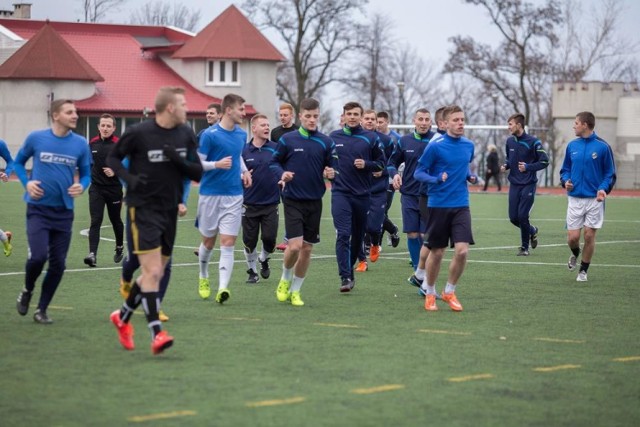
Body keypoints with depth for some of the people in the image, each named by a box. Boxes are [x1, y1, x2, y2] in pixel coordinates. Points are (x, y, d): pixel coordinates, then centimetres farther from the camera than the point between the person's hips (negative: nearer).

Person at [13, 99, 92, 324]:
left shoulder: (80, 144, 0)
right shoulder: (36, 138, -4)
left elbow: (86, 174, 10)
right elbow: (18, 162, 11)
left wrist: (81, 186, -12)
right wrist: (27, 182, -7)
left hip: (63, 212, 3)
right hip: (38, 209, -3)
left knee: (58, 264, 3)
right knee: (38, 256, -17)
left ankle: (42, 309, 20)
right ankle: (27, 291, 15)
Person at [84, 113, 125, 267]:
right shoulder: (92, 143, 4)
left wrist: (115, 172, -24)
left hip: (114, 189, -2)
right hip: (96, 189, 2)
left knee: (115, 220, 16)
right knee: (95, 221, -11)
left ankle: (119, 247, 41)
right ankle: (93, 254, -19)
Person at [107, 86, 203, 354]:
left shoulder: (186, 134, 5)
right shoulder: (138, 133, -10)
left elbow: (197, 173, 6)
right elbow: (113, 158, 3)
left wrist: (179, 161, -14)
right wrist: (129, 177, -16)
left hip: (170, 211, 6)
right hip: (143, 209, -6)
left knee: (156, 273, 13)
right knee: (152, 271, -15)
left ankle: (123, 317, 33)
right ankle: (156, 333, -16)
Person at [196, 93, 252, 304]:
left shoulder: (241, 134, 7)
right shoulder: (209, 135, -10)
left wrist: (244, 171, 9)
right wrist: (217, 164, -24)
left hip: (233, 195, 3)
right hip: (210, 194, -3)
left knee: (228, 243, -8)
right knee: (208, 241, 10)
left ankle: (223, 287, -14)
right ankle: (203, 277, 36)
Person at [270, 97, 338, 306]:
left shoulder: (326, 142, 3)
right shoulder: (287, 140, -2)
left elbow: (334, 167, 8)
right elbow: (274, 162, 5)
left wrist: (331, 173, -14)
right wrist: (281, 174, -14)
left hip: (315, 202, 3)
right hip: (293, 200, -3)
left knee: (307, 248, 6)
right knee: (295, 245, -14)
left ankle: (295, 290, 21)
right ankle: (285, 279, 14)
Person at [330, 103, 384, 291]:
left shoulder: (371, 138, 2)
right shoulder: (333, 137, 6)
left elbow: (381, 163, 7)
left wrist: (366, 164, -11)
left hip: (362, 195, 1)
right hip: (340, 193, -1)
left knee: (358, 236, 13)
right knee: (343, 235, -14)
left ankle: (349, 268, 33)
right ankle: (345, 277, -17)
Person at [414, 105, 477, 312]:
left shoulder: (469, 145, 6)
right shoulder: (435, 147, -9)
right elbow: (419, 172, -5)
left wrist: (470, 176, 4)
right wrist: (436, 179, -21)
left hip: (461, 206, 3)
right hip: (438, 206, -3)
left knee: (462, 250, -10)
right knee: (436, 252, 5)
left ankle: (449, 291, 10)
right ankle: (429, 293, 26)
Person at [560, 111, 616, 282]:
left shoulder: (602, 146, -6)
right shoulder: (572, 146, 6)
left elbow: (610, 173, -1)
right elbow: (565, 169, 15)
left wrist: (603, 189, -18)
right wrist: (566, 181, -6)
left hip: (595, 199, -3)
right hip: (575, 199, 3)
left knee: (589, 236, -1)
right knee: (572, 237, -1)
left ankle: (583, 270, 16)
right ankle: (575, 255, 33)